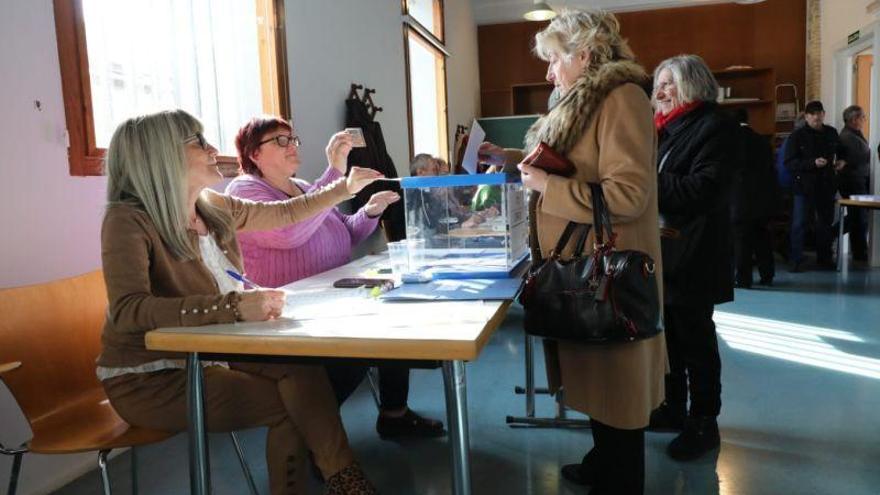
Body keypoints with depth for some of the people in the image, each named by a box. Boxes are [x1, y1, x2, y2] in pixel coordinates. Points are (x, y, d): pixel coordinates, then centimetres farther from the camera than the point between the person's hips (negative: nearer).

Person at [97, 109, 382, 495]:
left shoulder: (214, 208, 1)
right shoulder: (128, 220, -19)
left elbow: (285, 213, 16)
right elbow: (128, 310, -34)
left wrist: (345, 188, 13)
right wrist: (233, 307, -43)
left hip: (208, 354, 6)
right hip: (148, 378, -6)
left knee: (303, 368, -19)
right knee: (289, 404, -18)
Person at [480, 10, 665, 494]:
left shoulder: (621, 98, -16)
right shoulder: (584, 100, 15)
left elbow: (627, 195, -24)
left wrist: (548, 186, -21)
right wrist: (512, 159, 14)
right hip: (583, 266, 10)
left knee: (614, 377, 4)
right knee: (595, 373, 20)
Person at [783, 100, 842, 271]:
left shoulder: (831, 133, 9)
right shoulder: (797, 136, -6)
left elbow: (840, 152, 27)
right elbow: (789, 163, -13)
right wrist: (813, 163, -22)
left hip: (826, 185, 5)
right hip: (804, 185, -5)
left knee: (826, 223, 13)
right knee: (799, 224, -6)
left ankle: (824, 258, 26)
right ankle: (796, 260, 2)